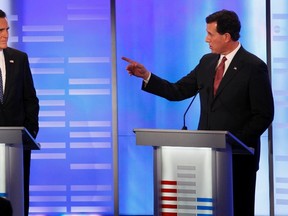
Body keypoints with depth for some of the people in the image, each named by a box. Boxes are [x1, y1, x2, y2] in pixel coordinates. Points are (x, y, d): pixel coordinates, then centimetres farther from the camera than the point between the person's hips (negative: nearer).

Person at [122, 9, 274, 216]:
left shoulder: (254, 67, -9)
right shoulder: (207, 62, 10)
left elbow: (264, 115, -9)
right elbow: (178, 92, 11)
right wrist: (146, 75, 1)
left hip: (238, 155, -5)